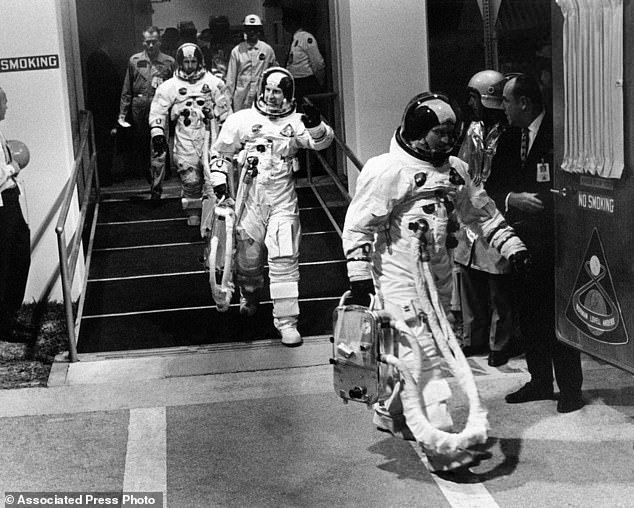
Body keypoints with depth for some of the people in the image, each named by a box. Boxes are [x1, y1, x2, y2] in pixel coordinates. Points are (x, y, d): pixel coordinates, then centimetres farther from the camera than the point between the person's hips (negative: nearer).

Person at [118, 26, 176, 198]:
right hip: (138, 110, 3)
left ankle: (156, 188, -5)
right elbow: (127, 89, 10)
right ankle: (150, 179, 31)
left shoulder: (169, 62, 3)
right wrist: (122, 112, 5)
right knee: (140, 149, 12)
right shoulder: (134, 60, 8)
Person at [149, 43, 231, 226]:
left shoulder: (213, 83, 6)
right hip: (185, 140, -1)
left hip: (210, 137, 1)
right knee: (190, 179, -3)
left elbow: (224, 110, 12)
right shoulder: (169, 86, 4)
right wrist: (158, 134, -3)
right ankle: (193, 213, 12)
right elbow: (157, 112, 5)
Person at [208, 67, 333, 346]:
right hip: (250, 198, 1)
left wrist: (316, 126, -33)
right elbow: (221, 152, 12)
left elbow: (321, 142, -13)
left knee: (285, 259, -8)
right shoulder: (242, 120, 3)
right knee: (248, 255, 12)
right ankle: (249, 296, 44)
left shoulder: (295, 122, 1)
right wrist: (219, 178, 1)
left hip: (283, 200, -1)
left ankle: (286, 321, -3)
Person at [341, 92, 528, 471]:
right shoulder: (388, 170, -10)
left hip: (438, 275, 8)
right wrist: (359, 275, -13)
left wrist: (511, 245, 14)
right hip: (398, 275, -8)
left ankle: (391, 412, 35)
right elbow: (359, 223, -9)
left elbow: (482, 212, 22)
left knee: (433, 347, 13)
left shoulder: (455, 170, 12)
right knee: (423, 354, -13)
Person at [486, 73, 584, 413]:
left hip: (552, 242, -6)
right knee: (528, 314, 11)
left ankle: (569, 388, 9)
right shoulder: (508, 140, 12)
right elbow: (493, 189, 9)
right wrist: (512, 200, -10)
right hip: (520, 242, 6)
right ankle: (540, 382, 25)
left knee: (557, 315, -2)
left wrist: (538, 201, -18)